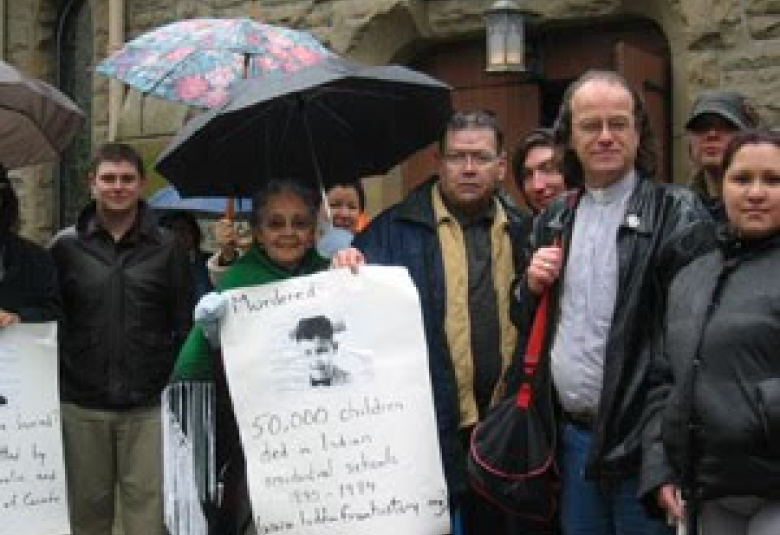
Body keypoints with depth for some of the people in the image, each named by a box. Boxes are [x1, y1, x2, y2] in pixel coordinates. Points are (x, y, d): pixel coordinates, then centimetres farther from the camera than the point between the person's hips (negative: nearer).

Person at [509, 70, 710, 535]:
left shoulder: (675, 212, -8)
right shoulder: (554, 221, 12)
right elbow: (524, 322, 21)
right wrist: (531, 287, -1)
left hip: (641, 438, -5)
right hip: (573, 435, 5)